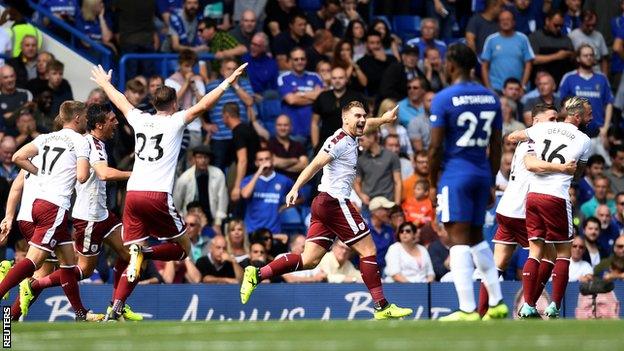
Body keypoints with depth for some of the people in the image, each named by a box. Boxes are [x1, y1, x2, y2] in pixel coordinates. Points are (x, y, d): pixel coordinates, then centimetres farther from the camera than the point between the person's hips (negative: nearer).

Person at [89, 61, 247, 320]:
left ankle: (116, 309, -8)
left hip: (133, 194, 5)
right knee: (183, 248, 10)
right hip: (158, 195, -5)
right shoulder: (175, 122, 2)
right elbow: (202, 106, -10)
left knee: (135, 257, 8)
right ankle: (144, 252, -19)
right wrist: (228, 83, -7)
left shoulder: (140, 120, 15)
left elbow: (120, 102, 33)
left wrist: (104, 84, 51)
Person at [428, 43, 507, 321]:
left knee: (459, 240, -7)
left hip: (456, 174, -6)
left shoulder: (443, 99, -9)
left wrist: (432, 184, 0)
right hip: (482, 173, 6)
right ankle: (497, 303, 17)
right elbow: (496, 146, 12)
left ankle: (467, 310, -12)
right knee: (477, 238, 19)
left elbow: (436, 147, -9)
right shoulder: (491, 98, 8)